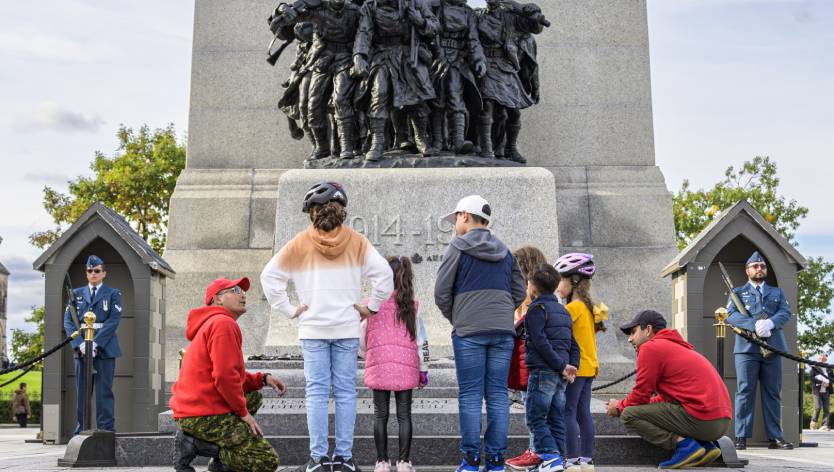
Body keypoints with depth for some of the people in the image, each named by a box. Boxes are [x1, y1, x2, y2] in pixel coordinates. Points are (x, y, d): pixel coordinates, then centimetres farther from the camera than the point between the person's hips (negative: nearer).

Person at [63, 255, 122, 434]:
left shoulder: (113, 294, 8)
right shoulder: (76, 294, 16)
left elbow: (114, 320, -5)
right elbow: (68, 321, 7)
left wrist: (96, 343, -15)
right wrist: (80, 343, -10)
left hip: (105, 349, -3)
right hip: (82, 349, 3)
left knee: (104, 391, -5)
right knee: (82, 392, 2)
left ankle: (106, 431, -3)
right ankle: (81, 431, 6)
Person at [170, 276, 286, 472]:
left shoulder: (212, 323, 23)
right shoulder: (223, 323, -11)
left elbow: (235, 376, 23)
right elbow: (225, 377, -20)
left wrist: (263, 378, 9)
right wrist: (243, 412, -10)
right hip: (205, 416, -10)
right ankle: (195, 444, -10)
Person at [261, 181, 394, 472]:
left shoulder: (300, 243, 0)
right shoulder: (356, 242, 2)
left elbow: (270, 276, -1)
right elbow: (384, 274, -5)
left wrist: (289, 310, 3)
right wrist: (372, 308, 5)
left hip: (313, 329, -1)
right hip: (347, 328, 1)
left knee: (316, 392, 3)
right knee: (345, 392, 5)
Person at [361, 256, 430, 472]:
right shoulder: (412, 306, 1)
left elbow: (362, 341, 3)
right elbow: (421, 340, 3)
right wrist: (423, 370, 10)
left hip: (378, 368, -1)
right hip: (406, 368, 1)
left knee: (380, 415, 6)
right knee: (404, 415, 6)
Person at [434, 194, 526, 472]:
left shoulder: (458, 247, -1)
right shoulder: (505, 251, 15)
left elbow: (442, 292, -2)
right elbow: (519, 292, 15)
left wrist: (454, 319, 11)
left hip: (469, 331, -4)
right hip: (504, 330, 4)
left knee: (470, 394, 0)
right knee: (498, 394, 5)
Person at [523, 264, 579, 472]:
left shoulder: (536, 309, -6)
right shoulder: (563, 310, 20)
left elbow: (541, 343, -16)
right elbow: (573, 344, 17)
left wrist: (562, 367, -14)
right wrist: (572, 366, 7)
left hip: (543, 371, -8)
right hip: (561, 376, 8)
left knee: (535, 417, -4)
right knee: (556, 418, 10)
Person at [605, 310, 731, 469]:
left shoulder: (650, 348, -2)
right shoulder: (677, 346, 26)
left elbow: (641, 395, -2)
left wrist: (619, 407, 18)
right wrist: (624, 404, 26)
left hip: (701, 419, -9)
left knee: (629, 415, -3)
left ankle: (685, 444, -11)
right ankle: (707, 445, 10)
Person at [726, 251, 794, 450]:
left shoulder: (777, 292, 22)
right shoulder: (738, 292, 14)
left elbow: (785, 313, 6)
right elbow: (731, 315, -1)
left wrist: (770, 323, -16)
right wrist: (755, 325, -17)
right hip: (747, 348, -2)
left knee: (773, 393, 4)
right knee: (745, 391, -6)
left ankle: (775, 437, 7)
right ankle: (741, 437, -6)